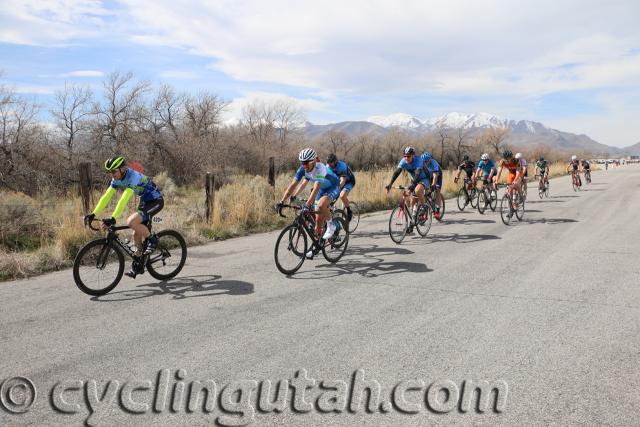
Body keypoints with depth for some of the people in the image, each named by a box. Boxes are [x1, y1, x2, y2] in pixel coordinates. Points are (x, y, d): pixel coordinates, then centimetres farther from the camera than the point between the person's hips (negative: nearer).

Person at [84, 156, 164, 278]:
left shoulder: (133, 177, -29)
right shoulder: (117, 179, -4)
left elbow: (124, 200, -39)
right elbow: (106, 197, -5)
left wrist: (113, 219, -45)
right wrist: (93, 214, -14)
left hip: (156, 201, -9)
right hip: (144, 201, 9)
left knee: (132, 222, -29)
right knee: (137, 234, 6)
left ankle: (152, 239, -6)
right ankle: (137, 265, 19)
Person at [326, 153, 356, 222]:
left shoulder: (342, 166, -32)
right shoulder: (328, 166, -14)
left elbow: (343, 181, -38)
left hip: (349, 181, -6)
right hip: (337, 181, 6)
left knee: (342, 195, -32)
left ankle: (349, 211, -11)